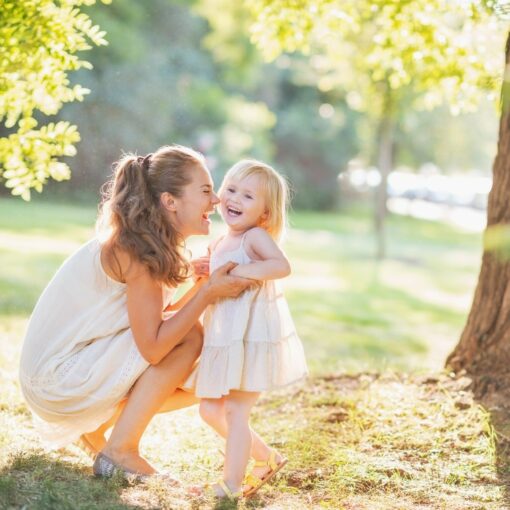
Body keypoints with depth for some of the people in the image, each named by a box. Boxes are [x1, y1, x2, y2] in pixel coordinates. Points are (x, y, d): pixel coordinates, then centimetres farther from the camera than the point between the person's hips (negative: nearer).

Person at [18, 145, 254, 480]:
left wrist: (207, 285, -6)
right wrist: (208, 292, -24)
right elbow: (152, 347, -26)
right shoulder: (136, 250, -22)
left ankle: (94, 425, 14)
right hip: (56, 379, -9)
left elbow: (157, 323, 4)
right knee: (189, 338, -17)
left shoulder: (153, 243, 5)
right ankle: (121, 450, -10)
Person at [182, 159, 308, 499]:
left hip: (254, 338, -9)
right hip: (224, 340, 9)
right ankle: (266, 458, 27)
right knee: (211, 410, 12)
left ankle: (232, 484, 3)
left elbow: (282, 266, -30)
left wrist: (240, 272, -32)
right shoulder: (219, 244, 14)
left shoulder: (255, 236, -12)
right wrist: (204, 275, 9)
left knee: (235, 412, -6)